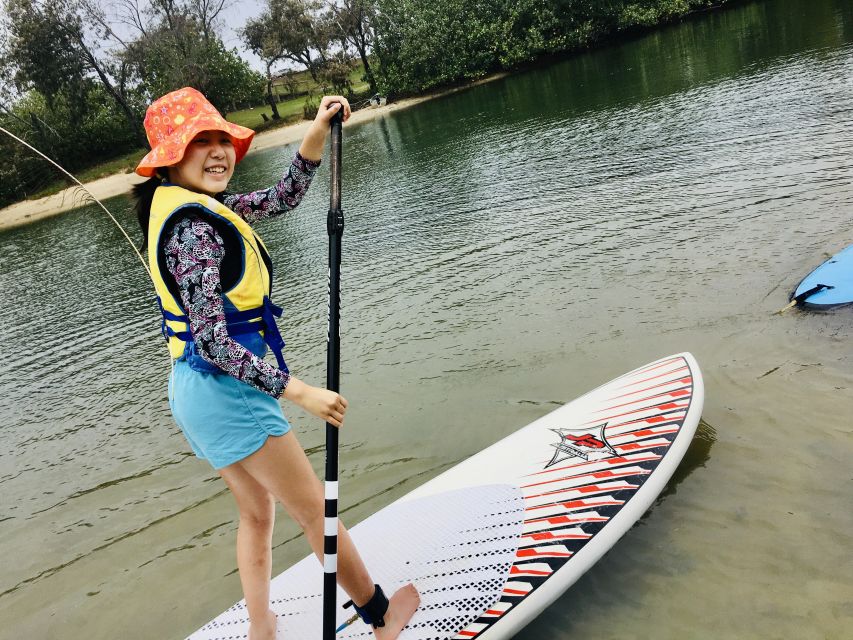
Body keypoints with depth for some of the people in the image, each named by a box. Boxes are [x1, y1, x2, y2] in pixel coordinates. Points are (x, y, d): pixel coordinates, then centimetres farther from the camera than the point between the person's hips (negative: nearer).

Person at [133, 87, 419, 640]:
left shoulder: (203, 208, 7)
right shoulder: (194, 226, -22)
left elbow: (282, 198, 15)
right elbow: (213, 341, -26)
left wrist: (318, 133, 2)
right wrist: (299, 391, -23)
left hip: (193, 389, 10)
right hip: (225, 390, -10)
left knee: (258, 511, 22)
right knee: (315, 509, 7)